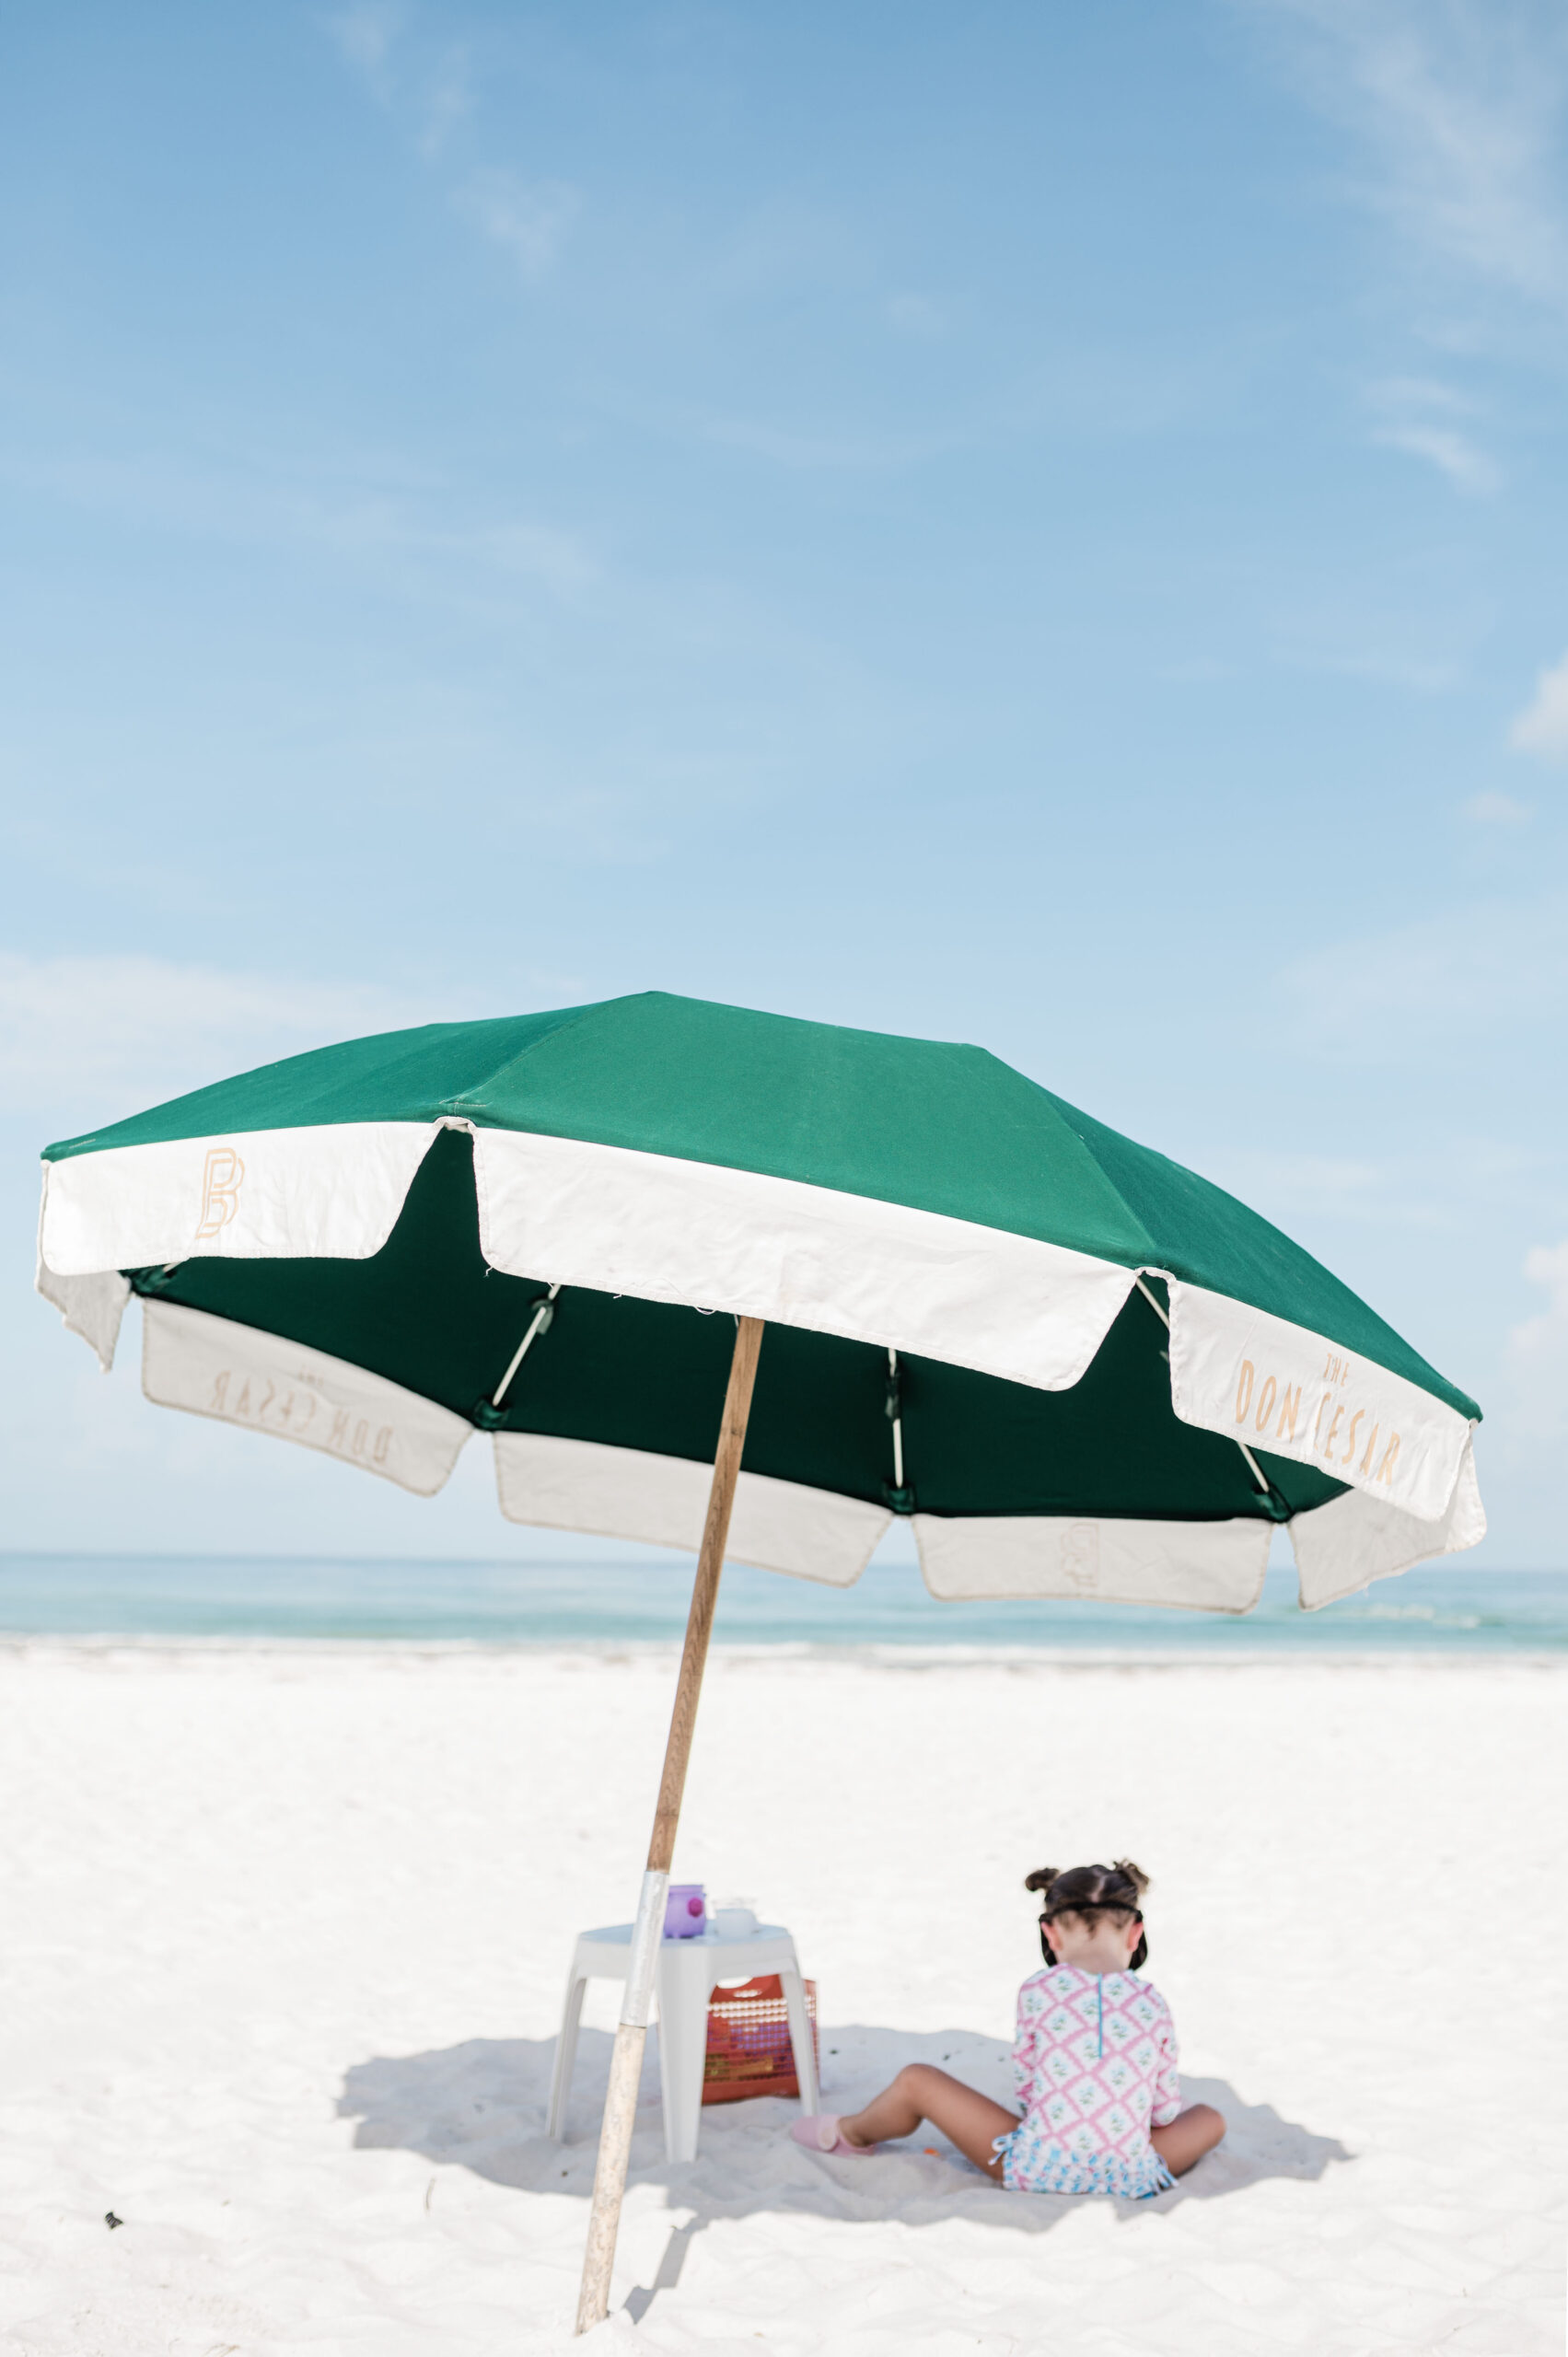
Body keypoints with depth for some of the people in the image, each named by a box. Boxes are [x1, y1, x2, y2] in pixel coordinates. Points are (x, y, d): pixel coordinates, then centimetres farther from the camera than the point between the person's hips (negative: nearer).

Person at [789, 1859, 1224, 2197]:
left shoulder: (1037, 1992, -6)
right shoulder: (1153, 2005, -1)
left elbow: (1025, 2083, 5)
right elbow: (1166, 2110, 7)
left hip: (1039, 2169, -1)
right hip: (1129, 2178, 2)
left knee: (916, 2081, 16)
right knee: (1210, 2118, 31)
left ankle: (849, 2132, 46)